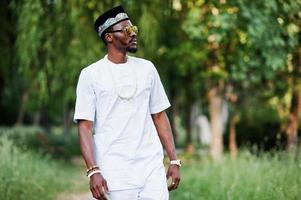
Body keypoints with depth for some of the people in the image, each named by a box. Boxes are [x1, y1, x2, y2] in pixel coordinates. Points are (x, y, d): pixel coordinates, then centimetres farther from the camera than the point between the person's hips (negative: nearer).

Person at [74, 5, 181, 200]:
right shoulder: (91, 74, -1)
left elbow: (159, 116, 15)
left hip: (152, 169, 3)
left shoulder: (146, 68, 12)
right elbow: (85, 126, -4)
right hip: (115, 175, -3)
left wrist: (174, 161, 8)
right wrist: (93, 171, -16)